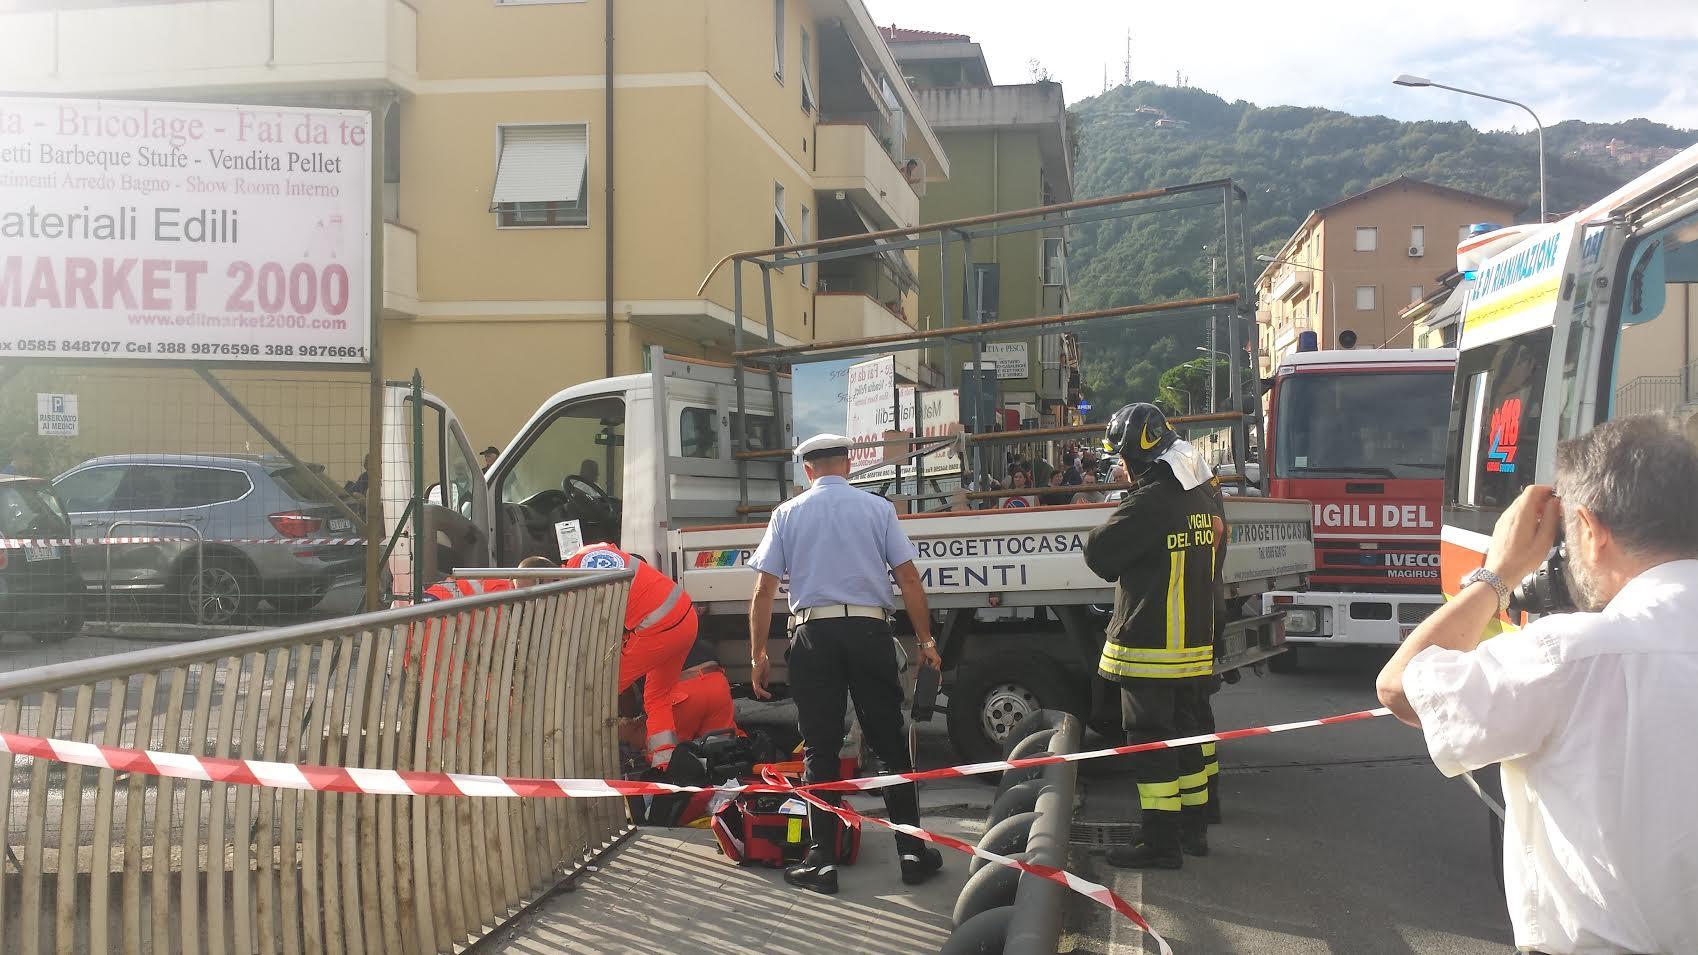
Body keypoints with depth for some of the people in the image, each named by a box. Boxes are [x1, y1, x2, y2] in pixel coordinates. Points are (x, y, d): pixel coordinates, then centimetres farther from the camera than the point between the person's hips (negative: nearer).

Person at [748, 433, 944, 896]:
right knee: (890, 744, 8)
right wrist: (926, 641, 10)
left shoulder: (788, 514, 7)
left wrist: (758, 654, 8)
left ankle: (822, 861, 5)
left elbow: (764, 589, 3)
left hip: (813, 634, 0)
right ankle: (912, 852, 11)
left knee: (819, 751, 5)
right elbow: (909, 580, 3)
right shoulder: (878, 508, 5)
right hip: (869, 631, 0)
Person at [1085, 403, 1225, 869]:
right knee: (1186, 734, 17)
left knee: (1149, 741, -2)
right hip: (1196, 644, 9)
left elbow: (1099, 554, -16)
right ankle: (1193, 827, 27)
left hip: (1149, 647, -9)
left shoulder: (1150, 501, -20)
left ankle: (1161, 844, 2)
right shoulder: (1204, 497, 8)